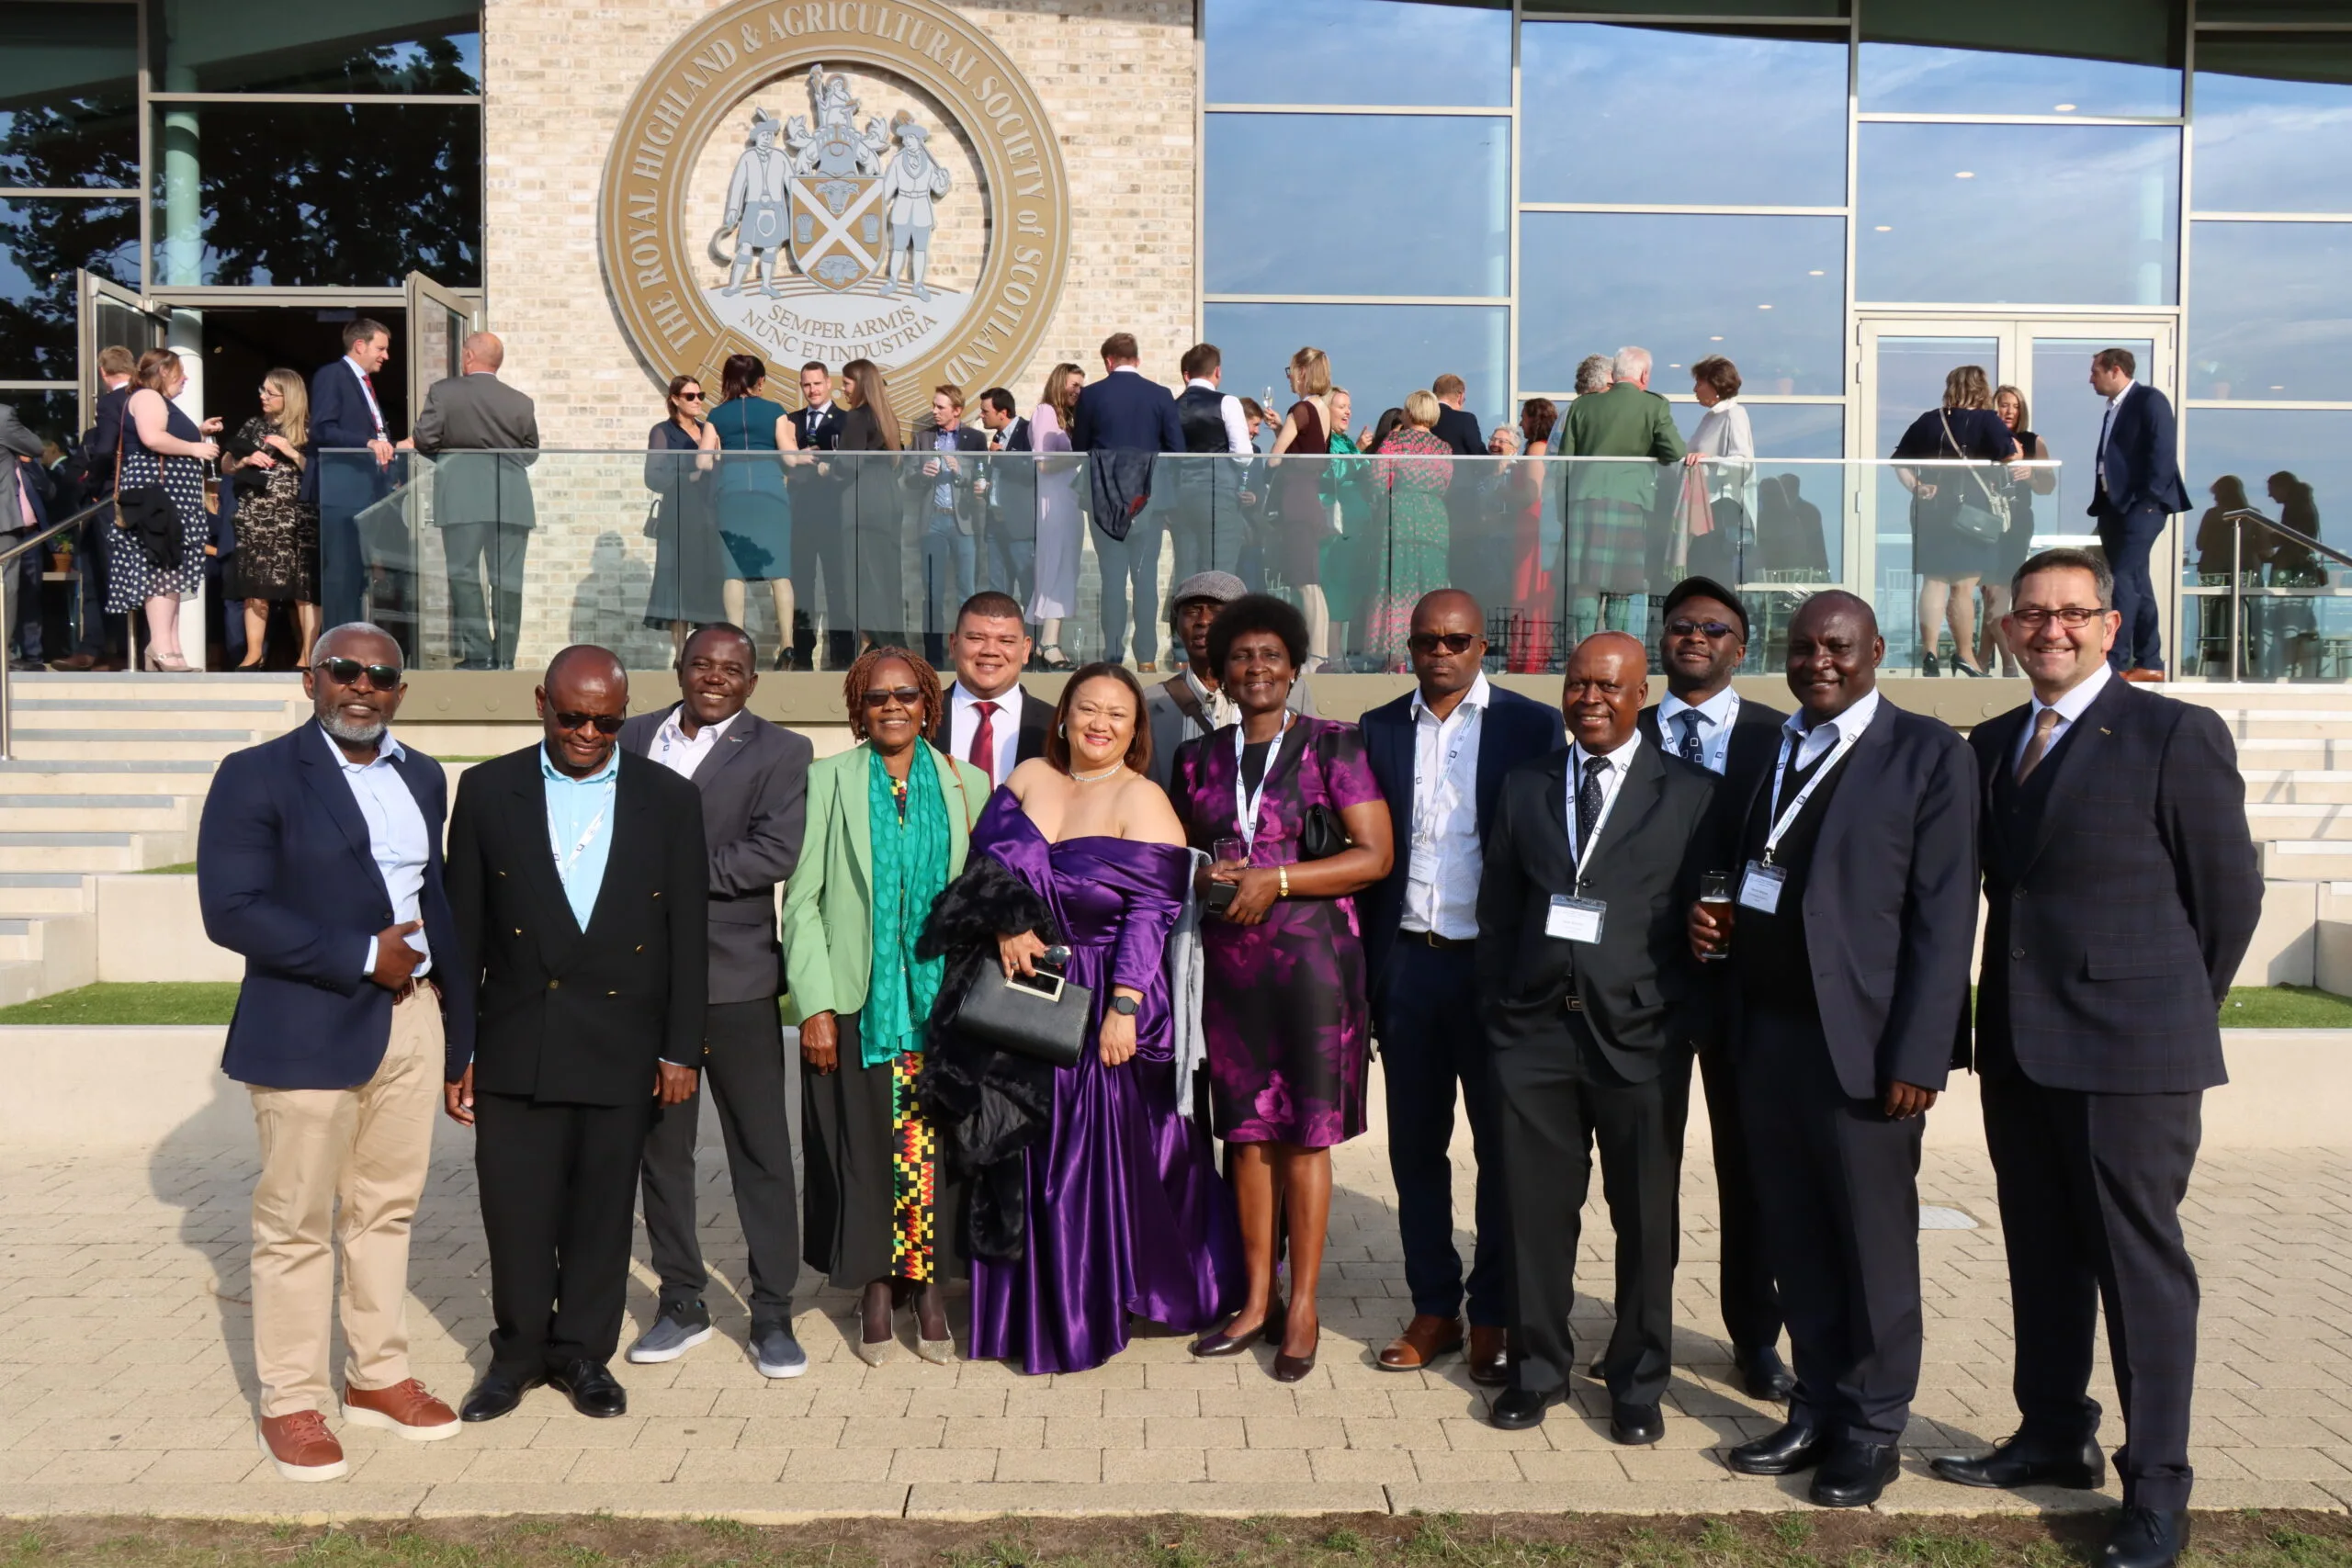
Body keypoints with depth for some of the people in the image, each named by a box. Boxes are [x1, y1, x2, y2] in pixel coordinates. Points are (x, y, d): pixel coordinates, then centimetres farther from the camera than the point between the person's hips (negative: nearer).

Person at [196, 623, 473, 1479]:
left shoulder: (423, 777, 10)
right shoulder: (257, 775, -8)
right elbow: (231, 909, -15)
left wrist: (448, 984, 4)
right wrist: (363, 955, -16)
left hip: (412, 1016, 5)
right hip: (309, 1026, -5)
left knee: (387, 1208, 14)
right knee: (296, 1223, 4)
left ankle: (378, 1375, 28)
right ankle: (290, 1403, 18)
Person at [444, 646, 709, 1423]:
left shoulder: (669, 799, 0)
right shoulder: (487, 791, 1)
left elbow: (688, 934, 2)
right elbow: (463, 929, 3)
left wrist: (680, 1051, 0)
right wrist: (457, 1052, 2)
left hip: (621, 1046, 0)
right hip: (516, 1042, 0)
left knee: (602, 1206, 10)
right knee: (514, 1206, 5)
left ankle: (584, 1350, 28)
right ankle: (520, 1349, 27)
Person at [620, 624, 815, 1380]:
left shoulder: (779, 753, -1)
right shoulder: (631, 739, 11)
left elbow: (776, 854, -14)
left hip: (735, 976, -4)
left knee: (761, 1151, 3)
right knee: (660, 1145, 12)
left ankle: (773, 1314, 14)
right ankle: (682, 1303, 26)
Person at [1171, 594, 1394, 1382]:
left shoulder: (1332, 746, -1)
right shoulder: (1199, 759, 11)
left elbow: (1375, 856, -7)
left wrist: (1277, 880, -15)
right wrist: (1204, 878, -2)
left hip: (1311, 957, -4)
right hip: (1229, 962, 4)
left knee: (1304, 1133, 1)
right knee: (1247, 1131, 8)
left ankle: (1302, 1308, 12)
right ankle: (1257, 1301, 19)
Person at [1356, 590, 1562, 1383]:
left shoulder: (1534, 726, 0)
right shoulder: (1380, 729, 9)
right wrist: (1363, 969, 2)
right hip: (1408, 961, 3)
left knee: (1503, 1145, 6)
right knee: (1415, 1144, 10)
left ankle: (1494, 1315, 18)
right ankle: (1433, 1308, 23)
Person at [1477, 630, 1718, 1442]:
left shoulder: (1690, 793, 1)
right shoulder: (1524, 787, 11)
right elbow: (1496, 912, 12)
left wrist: (1679, 1025, -6)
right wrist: (1497, 1012, 5)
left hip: (1637, 1035, -2)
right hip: (1535, 1032, 2)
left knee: (1644, 1217, 7)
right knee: (1537, 1208, 8)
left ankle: (1637, 1381, 24)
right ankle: (1538, 1367, 25)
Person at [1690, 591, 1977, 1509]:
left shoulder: (1927, 754, -3)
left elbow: (1945, 916, -8)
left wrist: (1917, 1055, -14)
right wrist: (1708, 920, 0)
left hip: (1863, 1037, -5)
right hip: (1766, 1031, 5)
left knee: (1873, 1237, 5)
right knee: (1794, 1236, 12)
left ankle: (1873, 1426, 20)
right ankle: (1817, 1409, 25)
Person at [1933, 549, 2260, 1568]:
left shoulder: (2177, 736, -7)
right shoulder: (1991, 746, 11)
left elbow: (2229, 892, -2)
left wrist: (2175, 1010, 6)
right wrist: (2007, 1012, 10)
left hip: (2130, 1045, -6)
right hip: (2018, 1043, 6)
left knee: (2140, 1259, 2)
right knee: (2041, 1251, 15)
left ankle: (2155, 1486, 13)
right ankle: (2054, 1437, 30)